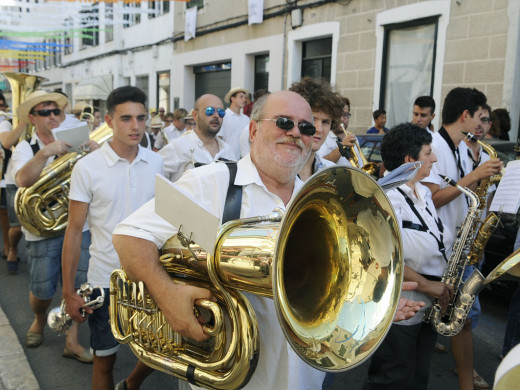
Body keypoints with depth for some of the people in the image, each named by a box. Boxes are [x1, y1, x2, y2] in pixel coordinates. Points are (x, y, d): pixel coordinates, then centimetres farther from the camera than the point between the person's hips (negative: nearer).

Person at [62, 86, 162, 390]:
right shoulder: (87, 167, -11)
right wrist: (69, 290, -8)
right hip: (106, 280, -3)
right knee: (105, 359, 12)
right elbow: (74, 230, -7)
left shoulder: (156, 163, -1)